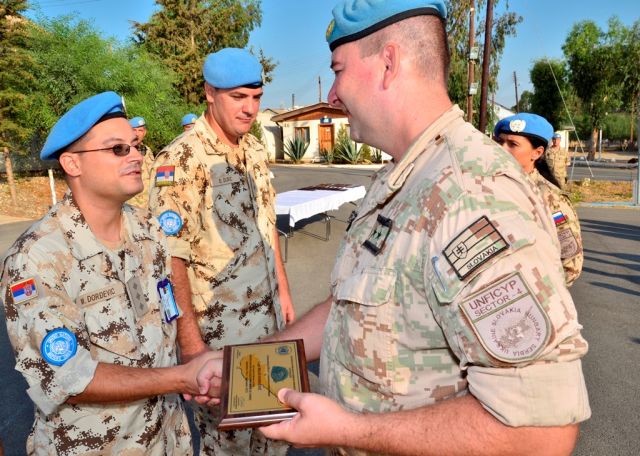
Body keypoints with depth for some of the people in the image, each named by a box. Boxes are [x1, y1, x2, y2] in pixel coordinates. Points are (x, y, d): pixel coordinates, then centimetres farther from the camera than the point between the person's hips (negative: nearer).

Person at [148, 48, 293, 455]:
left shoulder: (255, 150, 4)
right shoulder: (181, 160, -19)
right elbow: (172, 258, -20)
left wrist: (283, 289, 12)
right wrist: (189, 338, -17)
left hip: (268, 315, 7)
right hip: (219, 327, -6)